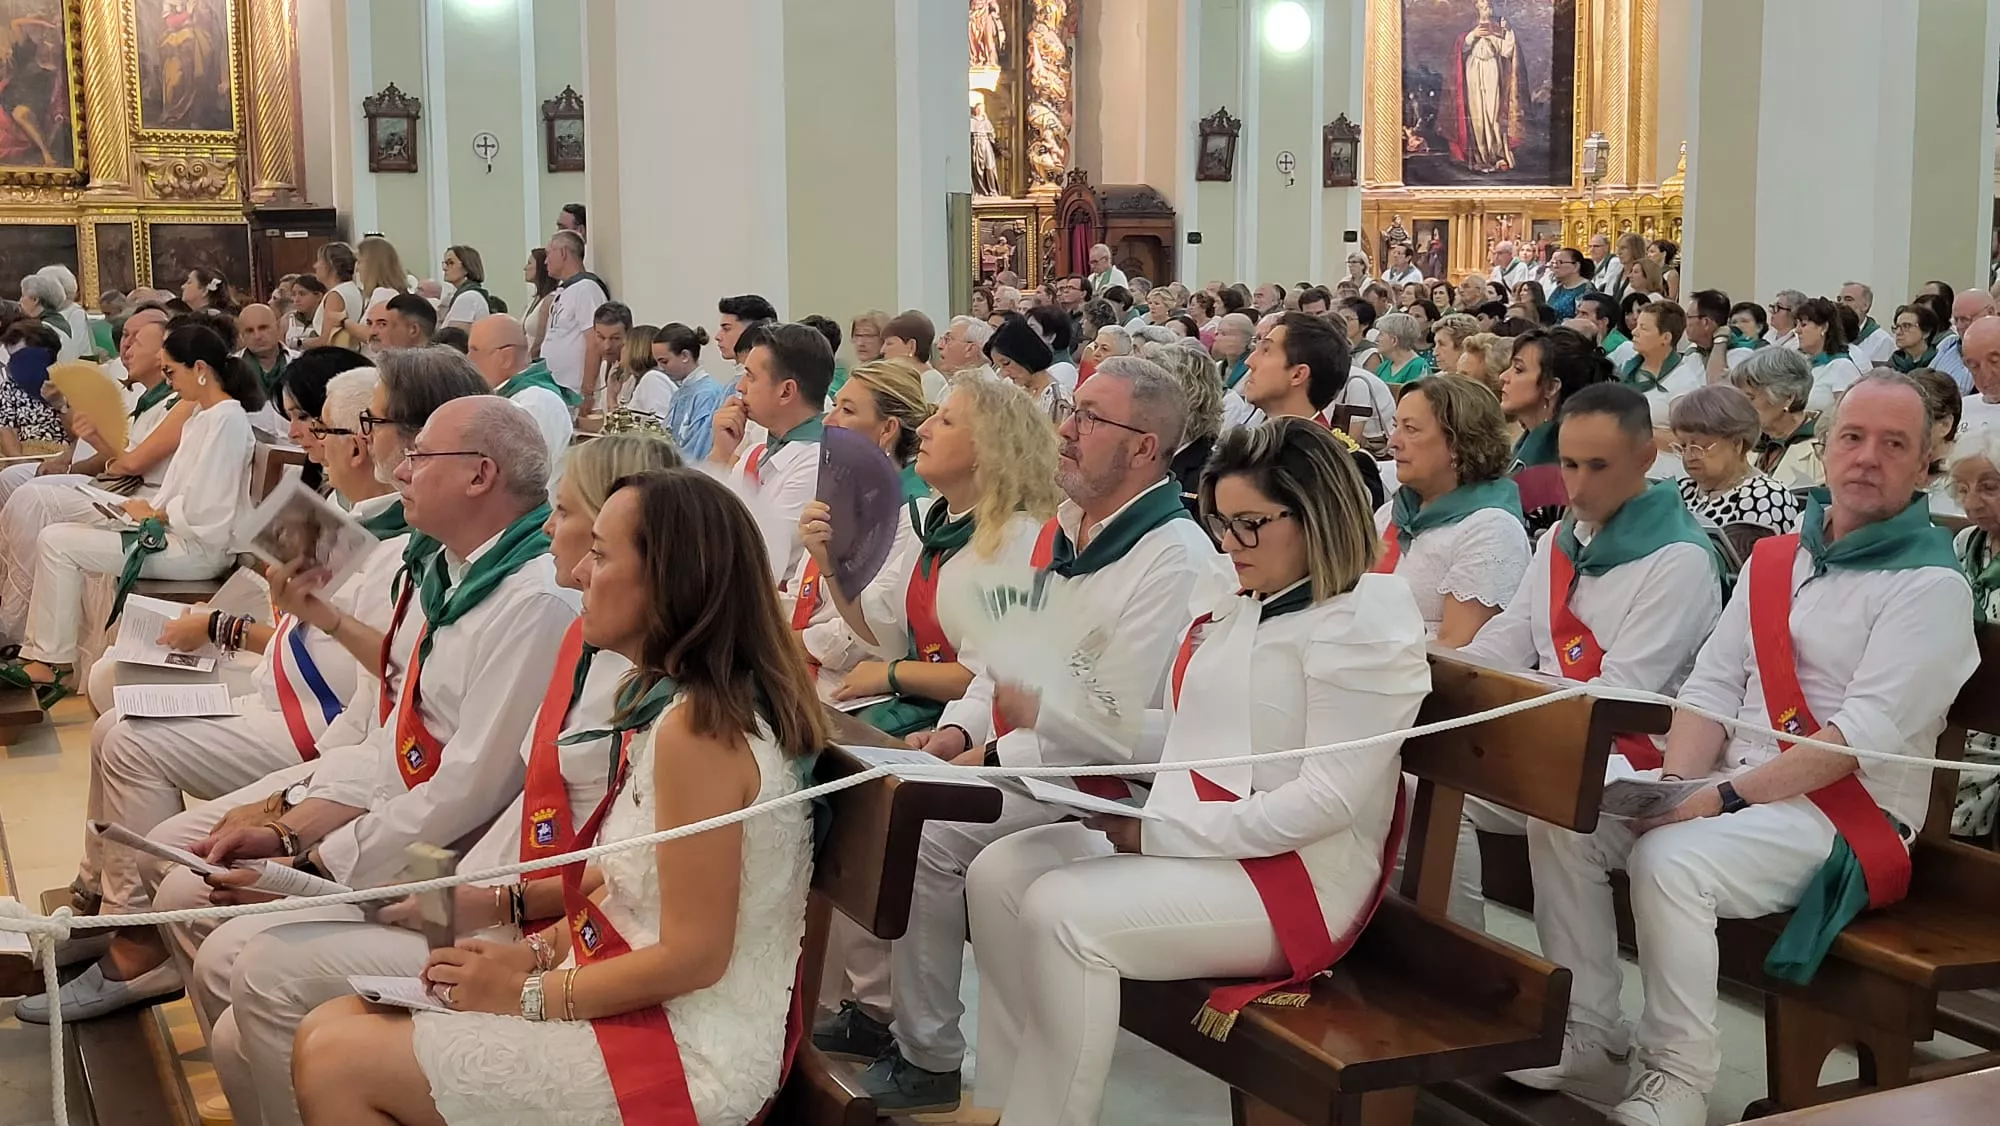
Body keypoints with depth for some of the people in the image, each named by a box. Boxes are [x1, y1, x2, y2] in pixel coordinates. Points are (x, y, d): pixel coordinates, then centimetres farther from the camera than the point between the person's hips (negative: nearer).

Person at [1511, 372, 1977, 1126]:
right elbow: (1713, 685, 9)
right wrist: (1676, 780, -10)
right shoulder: (1773, 560, 13)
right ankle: (1588, 1040, 0)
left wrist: (1723, 798, -23)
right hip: (1732, 788, 7)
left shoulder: (1930, 584, -9)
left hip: (1847, 812, -7)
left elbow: (1862, 734, -19)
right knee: (1563, 820, -9)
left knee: (1670, 861, -31)